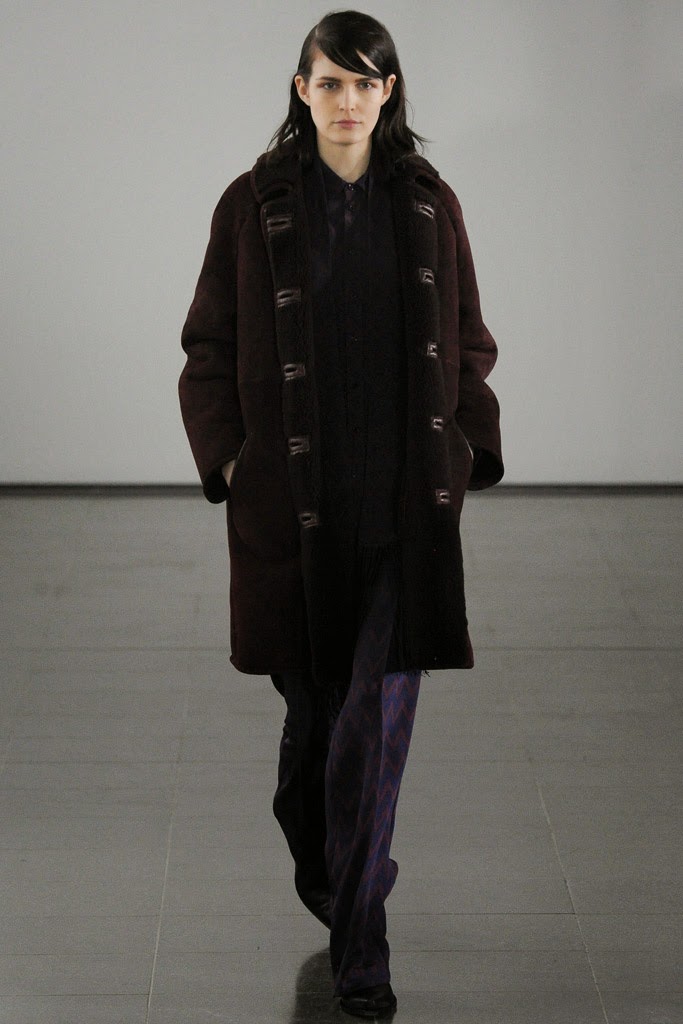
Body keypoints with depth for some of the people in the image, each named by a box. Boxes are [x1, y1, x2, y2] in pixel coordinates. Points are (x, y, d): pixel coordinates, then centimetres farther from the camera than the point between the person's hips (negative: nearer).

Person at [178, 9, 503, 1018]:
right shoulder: (254, 205, -1)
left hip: (406, 502, 1)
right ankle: (317, 856, 43)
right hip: (295, 499, 0)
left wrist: (472, 451, 2)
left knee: (379, 716, -5)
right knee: (315, 698, 12)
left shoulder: (429, 206, 5)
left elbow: (468, 344, 12)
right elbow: (209, 348, 4)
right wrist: (226, 459, -6)